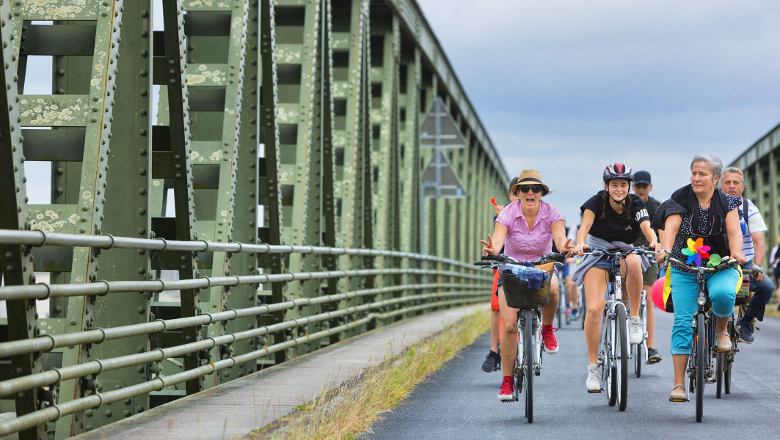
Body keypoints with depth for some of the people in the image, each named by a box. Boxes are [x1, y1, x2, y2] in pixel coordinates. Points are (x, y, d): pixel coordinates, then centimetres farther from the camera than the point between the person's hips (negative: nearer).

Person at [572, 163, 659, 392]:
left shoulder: (636, 204, -9)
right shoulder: (596, 202, -14)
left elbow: (647, 227, -26)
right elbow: (585, 225, -30)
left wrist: (654, 242, -49)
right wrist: (580, 243, -52)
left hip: (625, 252, 1)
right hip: (598, 255, -1)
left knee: (633, 262, -38)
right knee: (594, 309, -17)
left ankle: (635, 319, -21)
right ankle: (593, 367, -5)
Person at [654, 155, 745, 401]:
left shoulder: (727, 203, 0)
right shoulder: (680, 200, -2)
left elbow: (734, 231, -12)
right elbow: (671, 227, -18)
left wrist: (735, 252, -34)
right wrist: (665, 249, -38)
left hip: (720, 267, 0)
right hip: (684, 270, 0)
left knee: (722, 294, -34)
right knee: (683, 322, -9)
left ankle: (721, 330, -1)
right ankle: (679, 383, -5)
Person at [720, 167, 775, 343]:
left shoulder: (750, 210, -1)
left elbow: (758, 241, -10)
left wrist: (757, 267, -26)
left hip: (744, 264, 1)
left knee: (767, 286, -24)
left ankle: (746, 322, -1)